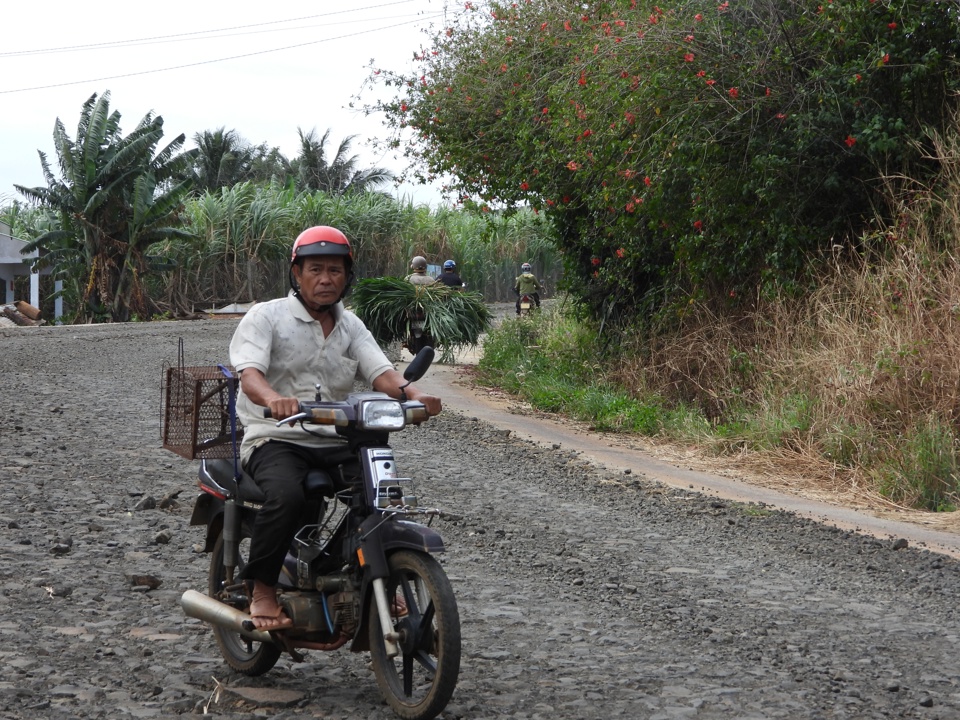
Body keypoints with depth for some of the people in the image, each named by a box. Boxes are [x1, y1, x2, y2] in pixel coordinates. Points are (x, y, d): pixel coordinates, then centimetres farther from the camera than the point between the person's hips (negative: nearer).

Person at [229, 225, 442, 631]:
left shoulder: (352, 327, 16)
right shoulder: (266, 316, -1)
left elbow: (381, 373, 0)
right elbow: (249, 375, -17)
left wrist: (413, 394, -23)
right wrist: (274, 399, -41)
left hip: (334, 443, 5)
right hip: (274, 440, -5)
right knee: (286, 496, -34)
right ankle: (261, 589, -16)